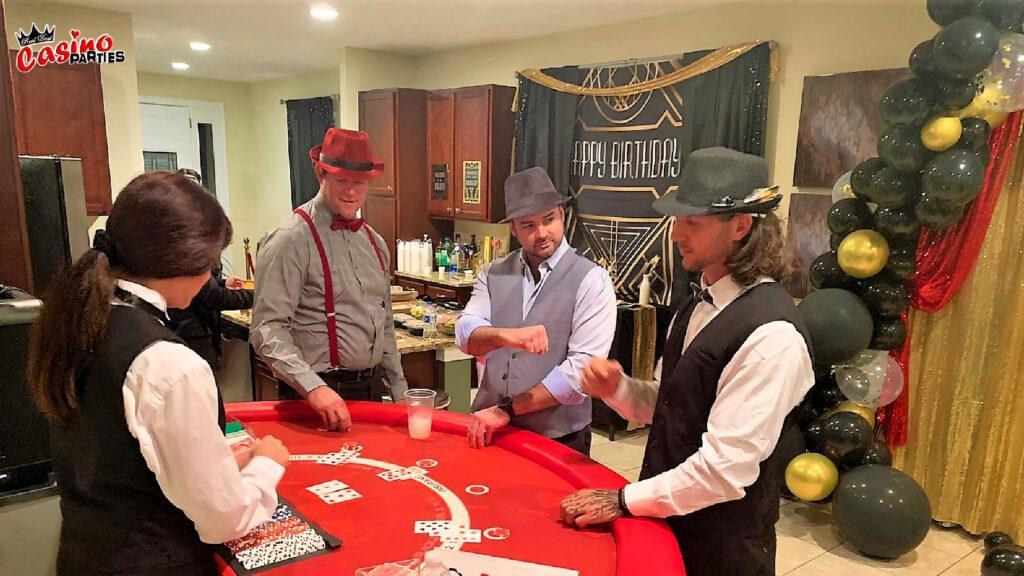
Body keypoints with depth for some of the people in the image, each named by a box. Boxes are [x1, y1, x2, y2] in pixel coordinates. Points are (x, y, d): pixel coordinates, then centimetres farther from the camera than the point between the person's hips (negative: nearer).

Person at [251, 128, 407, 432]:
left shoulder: (374, 242, 9)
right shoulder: (291, 240, -13)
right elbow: (268, 330, -20)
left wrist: (400, 392, 15)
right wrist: (313, 387, -31)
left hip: (372, 389, 7)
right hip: (316, 394, -7)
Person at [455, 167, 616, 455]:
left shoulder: (591, 280, -10)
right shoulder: (494, 274, 3)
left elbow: (582, 368, -18)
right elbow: (466, 334, -10)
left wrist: (506, 410, -18)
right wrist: (505, 335, -32)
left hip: (557, 441, -3)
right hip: (490, 432, 4)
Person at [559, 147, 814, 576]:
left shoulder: (772, 336, -25)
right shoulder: (701, 303, 2)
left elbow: (726, 467, -27)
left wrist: (624, 500, -19)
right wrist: (617, 389, -9)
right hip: (666, 520, 7)